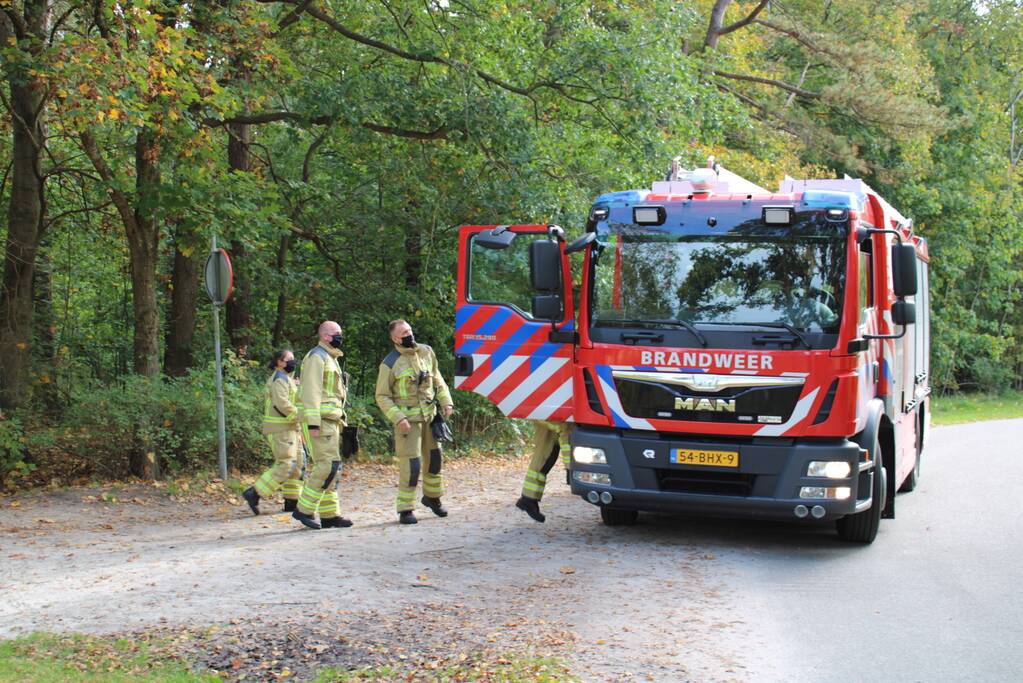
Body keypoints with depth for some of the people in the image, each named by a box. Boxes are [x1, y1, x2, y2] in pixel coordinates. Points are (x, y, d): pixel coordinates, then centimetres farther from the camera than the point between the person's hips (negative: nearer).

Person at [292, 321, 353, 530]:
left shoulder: (331, 359, 22)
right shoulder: (317, 357, -9)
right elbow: (311, 392, -17)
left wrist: (340, 421, 22)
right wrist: (313, 424, -23)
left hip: (330, 421, 10)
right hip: (320, 421, -10)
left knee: (330, 467, 8)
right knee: (328, 465, -14)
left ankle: (329, 514, 10)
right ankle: (304, 509, -9)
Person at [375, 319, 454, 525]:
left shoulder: (426, 352, 5)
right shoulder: (390, 364, -11)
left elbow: (437, 380, 16)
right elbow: (382, 396, -7)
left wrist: (446, 401, 4)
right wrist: (398, 419, -18)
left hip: (429, 416, 6)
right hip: (408, 420, -6)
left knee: (434, 457, 16)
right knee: (411, 465, -9)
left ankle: (432, 496, 37)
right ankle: (405, 510, 1)